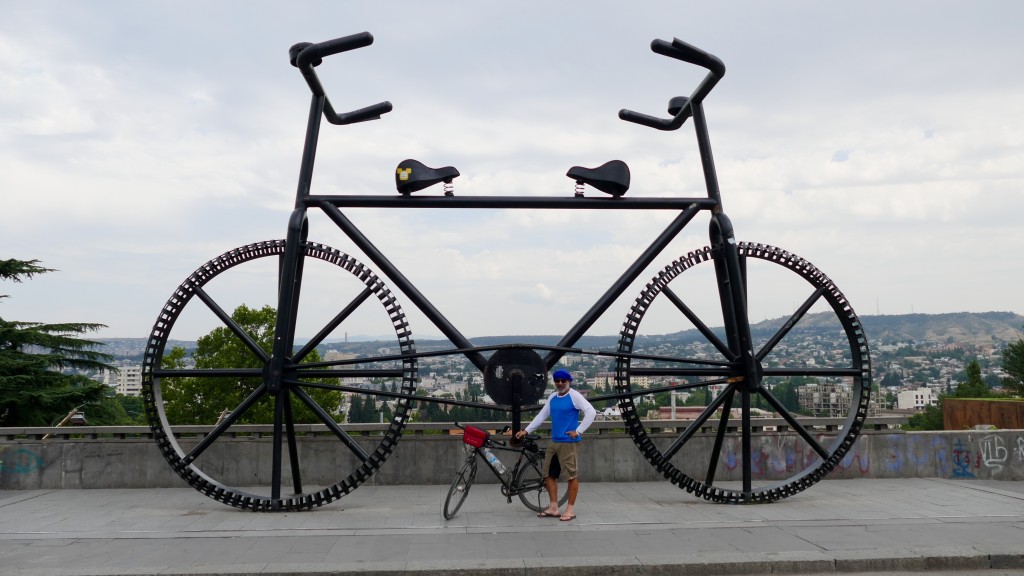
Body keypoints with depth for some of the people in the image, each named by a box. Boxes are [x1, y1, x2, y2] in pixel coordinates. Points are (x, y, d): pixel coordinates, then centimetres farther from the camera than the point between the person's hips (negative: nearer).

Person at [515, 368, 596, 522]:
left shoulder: (574, 396, -9)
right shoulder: (552, 397, 13)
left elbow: (591, 412, -16)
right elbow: (541, 416, 16)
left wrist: (578, 431, -17)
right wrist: (526, 430, 10)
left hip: (569, 442, -8)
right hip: (554, 441, 8)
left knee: (572, 475, -2)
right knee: (549, 474, 10)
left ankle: (570, 509, 7)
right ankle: (553, 507, 20)